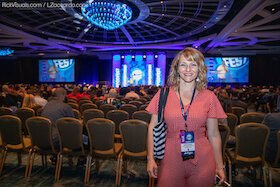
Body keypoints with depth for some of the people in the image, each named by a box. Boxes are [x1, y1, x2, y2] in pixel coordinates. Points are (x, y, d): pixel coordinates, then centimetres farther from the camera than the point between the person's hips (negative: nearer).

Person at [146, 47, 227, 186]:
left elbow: (213, 135, 3)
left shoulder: (209, 97, -1)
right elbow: (153, 128, 0)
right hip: (170, 159, 0)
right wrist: (150, 158, -5)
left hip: (202, 161, 1)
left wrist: (220, 166, 6)